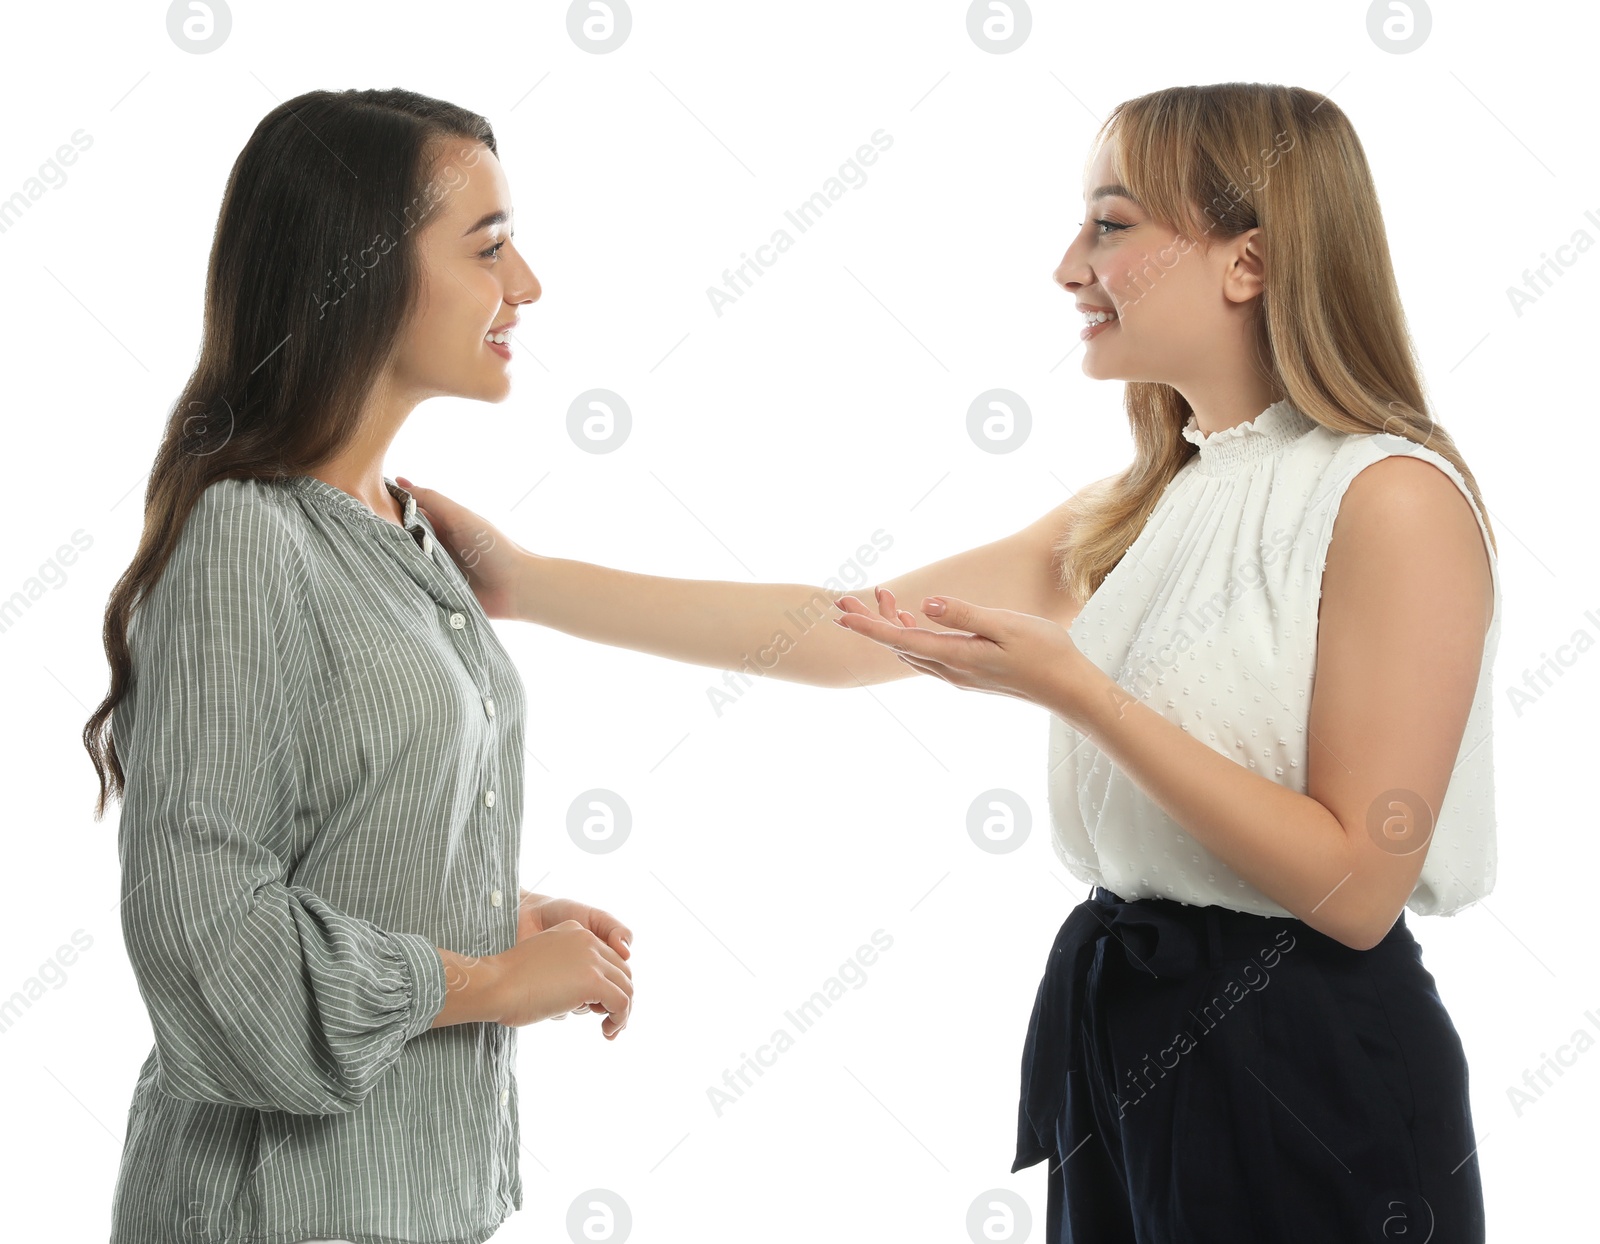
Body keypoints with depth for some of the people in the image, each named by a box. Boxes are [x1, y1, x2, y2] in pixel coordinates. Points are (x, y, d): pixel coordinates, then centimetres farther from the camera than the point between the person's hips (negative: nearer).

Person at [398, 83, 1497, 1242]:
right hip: (1125, 1042, 7)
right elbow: (849, 630, 4)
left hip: (1303, 1087, -7)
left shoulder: (1394, 497, -15)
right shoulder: (1142, 507, 10)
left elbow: (1356, 885, -19)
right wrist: (522, 580, 0)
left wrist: (1071, 688, -21)